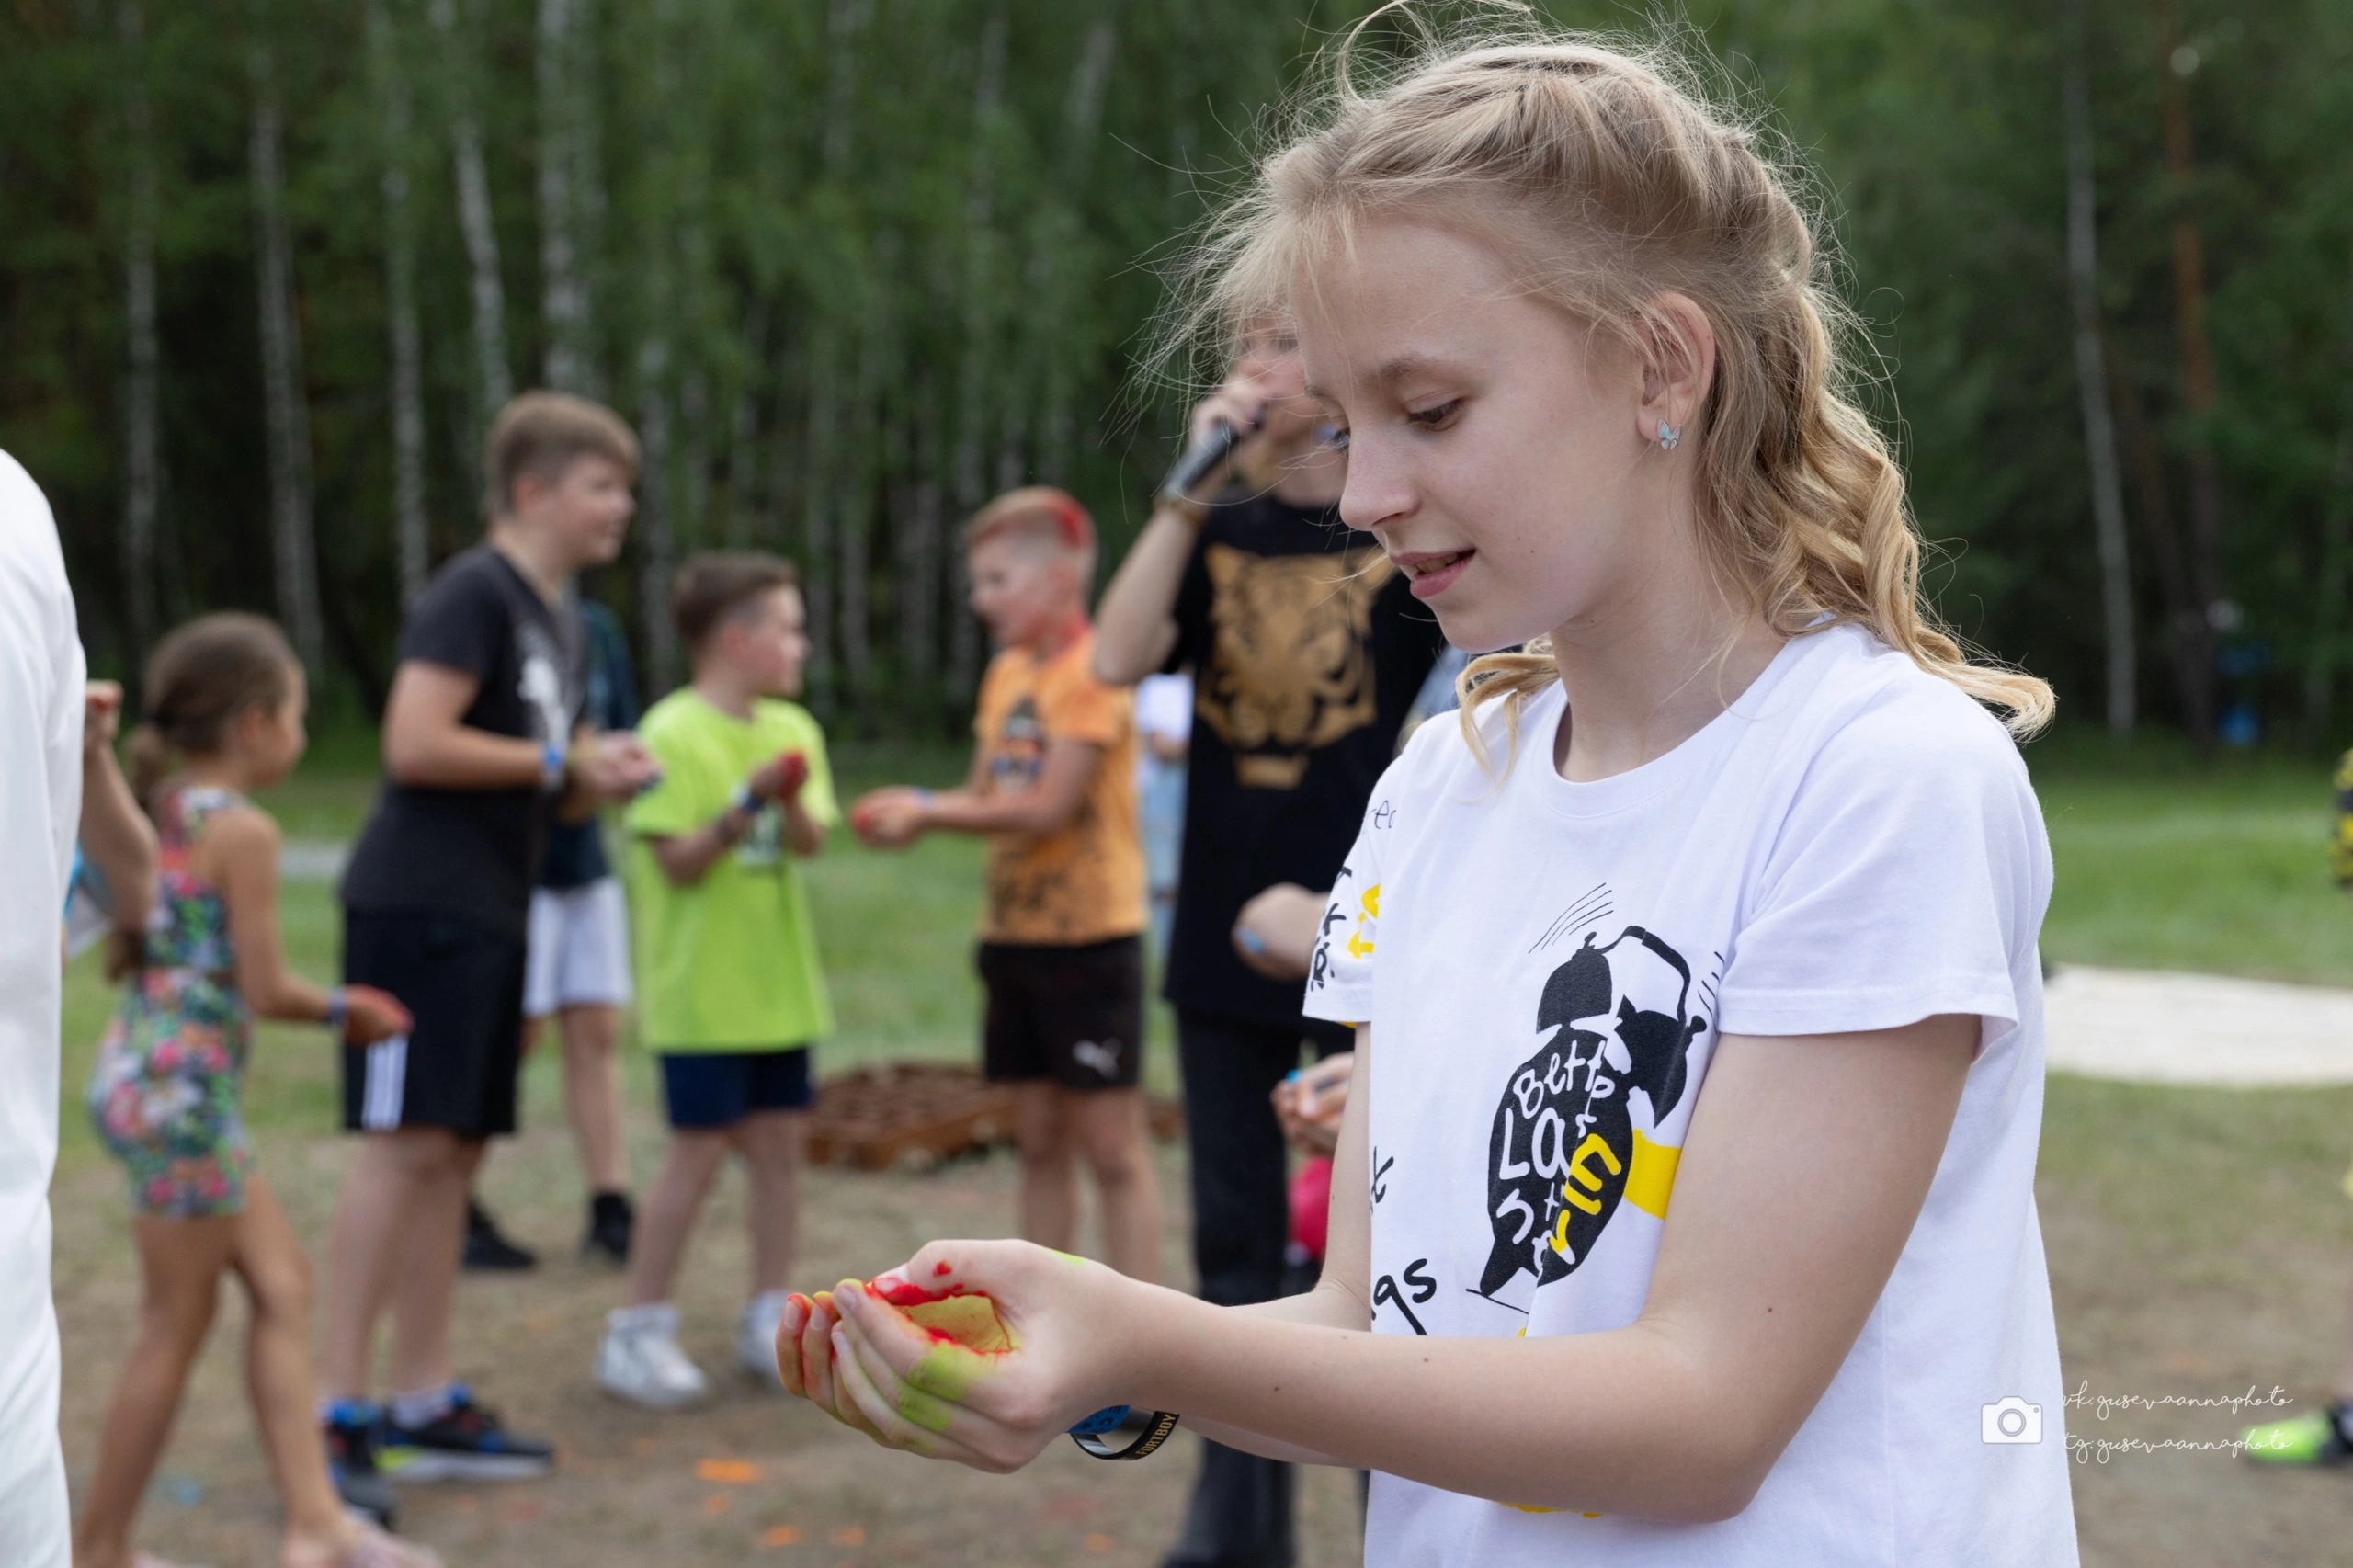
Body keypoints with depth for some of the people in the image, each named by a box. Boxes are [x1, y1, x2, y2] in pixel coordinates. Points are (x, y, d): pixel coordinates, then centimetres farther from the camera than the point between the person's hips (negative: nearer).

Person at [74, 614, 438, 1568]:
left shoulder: (156, 811, 10)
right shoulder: (243, 830, -15)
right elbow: (267, 990, -15)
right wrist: (343, 1010, 2)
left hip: (136, 1073, 9)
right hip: (183, 1090, -9)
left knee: (282, 1285, 11)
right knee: (175, 1329, 3)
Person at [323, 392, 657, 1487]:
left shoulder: (557, 617, 19)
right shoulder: (473, 595, -10)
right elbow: (415, 745, -21)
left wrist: (599, 780, 5)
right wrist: (559, 760, -13)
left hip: (487, 913, 9)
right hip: (420, 903, -9)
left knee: (456, 1149, 10)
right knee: (406, 1143, -11)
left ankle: (425, 1406, 16)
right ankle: (336, 1408, -7)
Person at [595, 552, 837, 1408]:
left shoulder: (793, 728, 7)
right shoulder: (673, 733, -12)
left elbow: (811, 842, 2)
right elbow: (680, 861, -14)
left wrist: (792, 804, -19)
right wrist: (748, 802, -26)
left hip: (777, 981, 6)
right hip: (700, 988, -6)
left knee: (780, 1141, 9)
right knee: (700, 1149, -3)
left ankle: (769, 1319, 21)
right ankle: (639, 1330, 9)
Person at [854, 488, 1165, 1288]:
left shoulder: (1093, 669, -14)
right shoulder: (1007, 672, 10)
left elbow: (1047, 807, -20)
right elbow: (986, 795, 9)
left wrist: (929, 814, -15)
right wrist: (916, 807, -10)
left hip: (1091, 936, -8)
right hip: (1013, 931, 8)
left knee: (1112, 1145, -3)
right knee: (1039, 1139, 13)